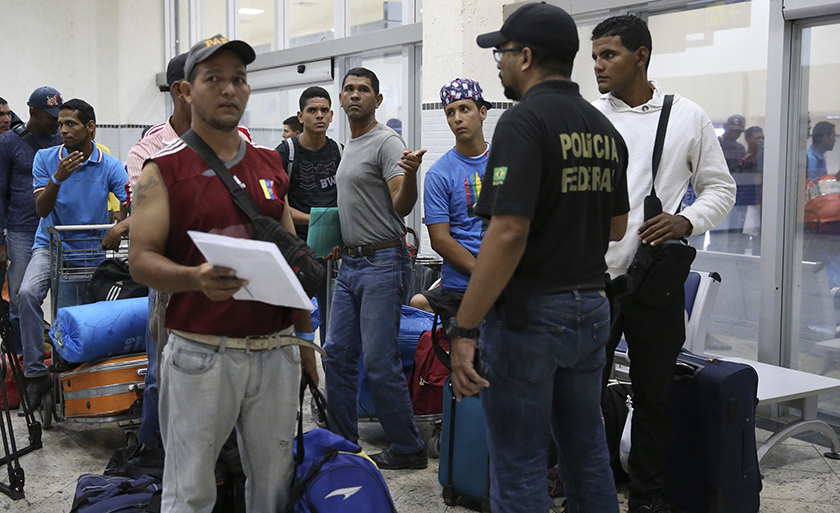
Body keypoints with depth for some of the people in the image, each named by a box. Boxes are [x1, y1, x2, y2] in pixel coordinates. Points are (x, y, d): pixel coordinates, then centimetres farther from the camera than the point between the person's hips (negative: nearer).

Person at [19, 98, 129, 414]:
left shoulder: (110, 167, -4)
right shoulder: (45, 158, -2)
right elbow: (42, 210, -8)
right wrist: (57, 178, -26)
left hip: (91, 250, 1)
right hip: (51, 246, -1)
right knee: (28, 293, -26)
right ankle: (36, 373, -21)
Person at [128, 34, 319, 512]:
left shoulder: (271, 165, 13)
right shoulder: (164, 171, -1)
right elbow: (141, 258, -7)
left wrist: (304, 335, 16)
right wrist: (197, 278, -27)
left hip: (276, 351, 4)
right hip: (201, 353, -4)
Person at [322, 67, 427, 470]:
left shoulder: (387, 142, -10)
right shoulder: (348, 146, 18)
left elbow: (401, 205, -21)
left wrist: (410, 174, -39)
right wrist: (339, 239, 20)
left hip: (382, 264, -9)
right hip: (350, 263, 9)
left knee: (380, 362, -7)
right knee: (337, 355, 12)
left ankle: (408, 449, 6)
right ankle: (344, 442, 25)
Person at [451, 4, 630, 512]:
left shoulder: (524, 120, -16)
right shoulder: (604, 128, 10)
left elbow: (509, 232, -25)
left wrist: (465, 329, -22)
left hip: (529, 313, -8)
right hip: (591, 308, 8)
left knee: (519, 468, 3)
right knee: (586, 451, 20)